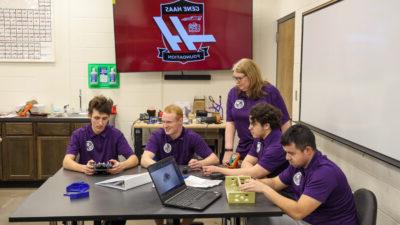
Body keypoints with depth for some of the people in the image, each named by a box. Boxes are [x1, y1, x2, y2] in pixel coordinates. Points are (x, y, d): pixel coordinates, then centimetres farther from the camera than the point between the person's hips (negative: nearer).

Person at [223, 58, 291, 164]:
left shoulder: (270, 92, -11)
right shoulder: (233, 93, 1)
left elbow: (285, 121, -7)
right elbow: (230, 122, 1)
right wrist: (228, 150, -7)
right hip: (244, 150, 3)